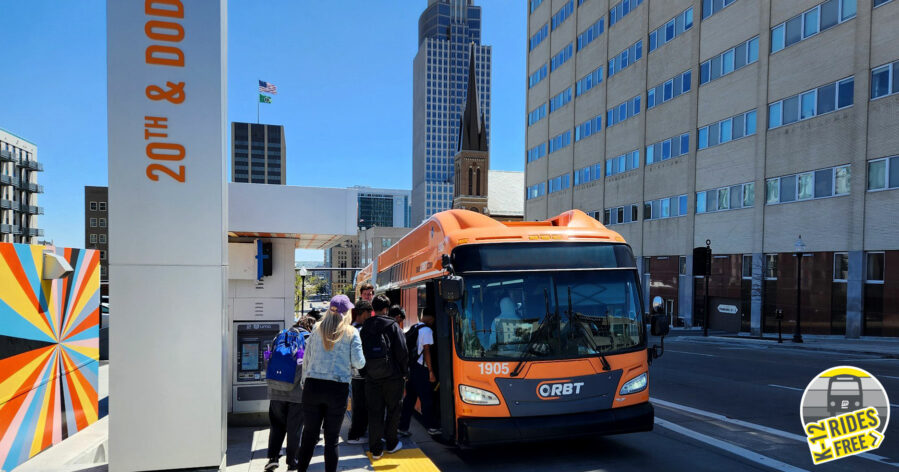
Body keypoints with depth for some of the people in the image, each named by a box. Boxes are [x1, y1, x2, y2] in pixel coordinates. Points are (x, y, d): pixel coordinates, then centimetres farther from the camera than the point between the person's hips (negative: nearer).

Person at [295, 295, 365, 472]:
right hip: (338, 388, -2)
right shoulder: (351, 332, -2)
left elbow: (306, 358, 7)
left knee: (309, 433, 12)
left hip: (312, 385, 2)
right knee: (332, 437, 8)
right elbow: (359, 363, -6)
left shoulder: (317, 329, 6)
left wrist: (304, 381, 16)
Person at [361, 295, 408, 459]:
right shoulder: (392, 325, -7)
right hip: (392, 375, -3)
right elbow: (402, 350, -9)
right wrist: (405, 371, 2)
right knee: (393, 410, 12)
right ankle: (391, 444, 21)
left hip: (371, 376, 3)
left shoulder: (365, 327, 5)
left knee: (374, 412, 6)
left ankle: (375, 449, 8)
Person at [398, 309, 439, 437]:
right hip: (421, 369, -8)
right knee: (427, 399, 3)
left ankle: (403, 427, 12)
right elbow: (426, 351, -14)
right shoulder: (427, 330, -10)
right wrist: (431, 371, -13)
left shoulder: (413, 329, 14)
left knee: (409, 398, 11)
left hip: (410, 368, 8)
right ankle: (430, 427, 11)